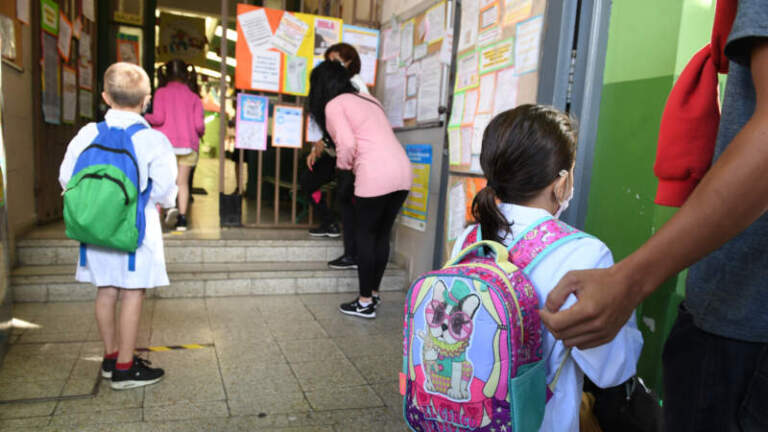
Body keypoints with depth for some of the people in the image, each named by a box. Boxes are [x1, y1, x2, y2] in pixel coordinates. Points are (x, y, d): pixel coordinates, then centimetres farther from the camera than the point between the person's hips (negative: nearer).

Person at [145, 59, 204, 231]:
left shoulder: (161, 93, 2)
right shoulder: (193, 96, 5)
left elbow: (158, 118, -8)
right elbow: (199, 124, -2)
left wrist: (146, 117, 12)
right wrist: (200, 133, 19)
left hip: (167, 142, -1)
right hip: (188, 144, 2)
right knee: (182, 182, 6)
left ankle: (170, 205, -17)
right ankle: (182, 218, 3)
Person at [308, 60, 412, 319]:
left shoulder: (334, 104, 3)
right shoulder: (368, 99, 26)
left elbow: (347, 144, -9)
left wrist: (343, 166, 9)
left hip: (376, 175, -7)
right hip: (402, 170, 7)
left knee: (365, 236, 6)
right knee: (382, 235, 17)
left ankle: (365, 302, 12)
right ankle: (373, 293, 28)